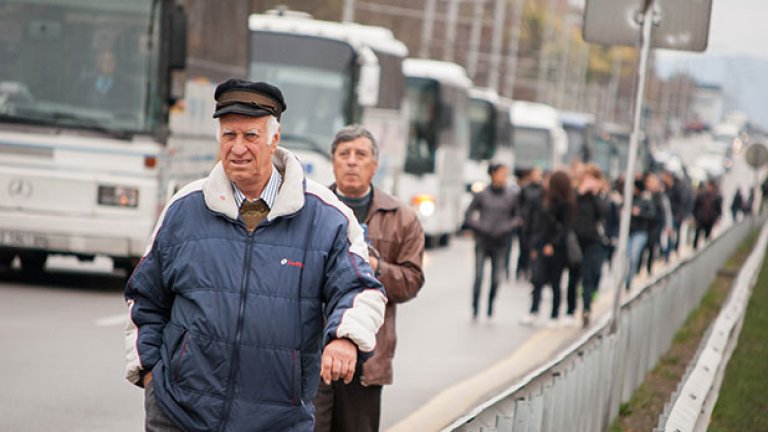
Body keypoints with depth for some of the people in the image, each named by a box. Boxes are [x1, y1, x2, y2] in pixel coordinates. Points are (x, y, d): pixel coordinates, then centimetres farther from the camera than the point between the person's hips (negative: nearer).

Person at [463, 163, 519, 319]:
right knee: (478, 277, -7)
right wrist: (480, 228, -7)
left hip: (500, 243, 1)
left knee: (496, 279, -1)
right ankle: (475, 310, 2)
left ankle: (490, 310, 11)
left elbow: (517, 217, 13)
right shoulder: (482, 195, 0)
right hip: (482, 242, -1)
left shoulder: (511, 196, 3)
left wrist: (507, 227, -4)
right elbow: (468, 216, 6)